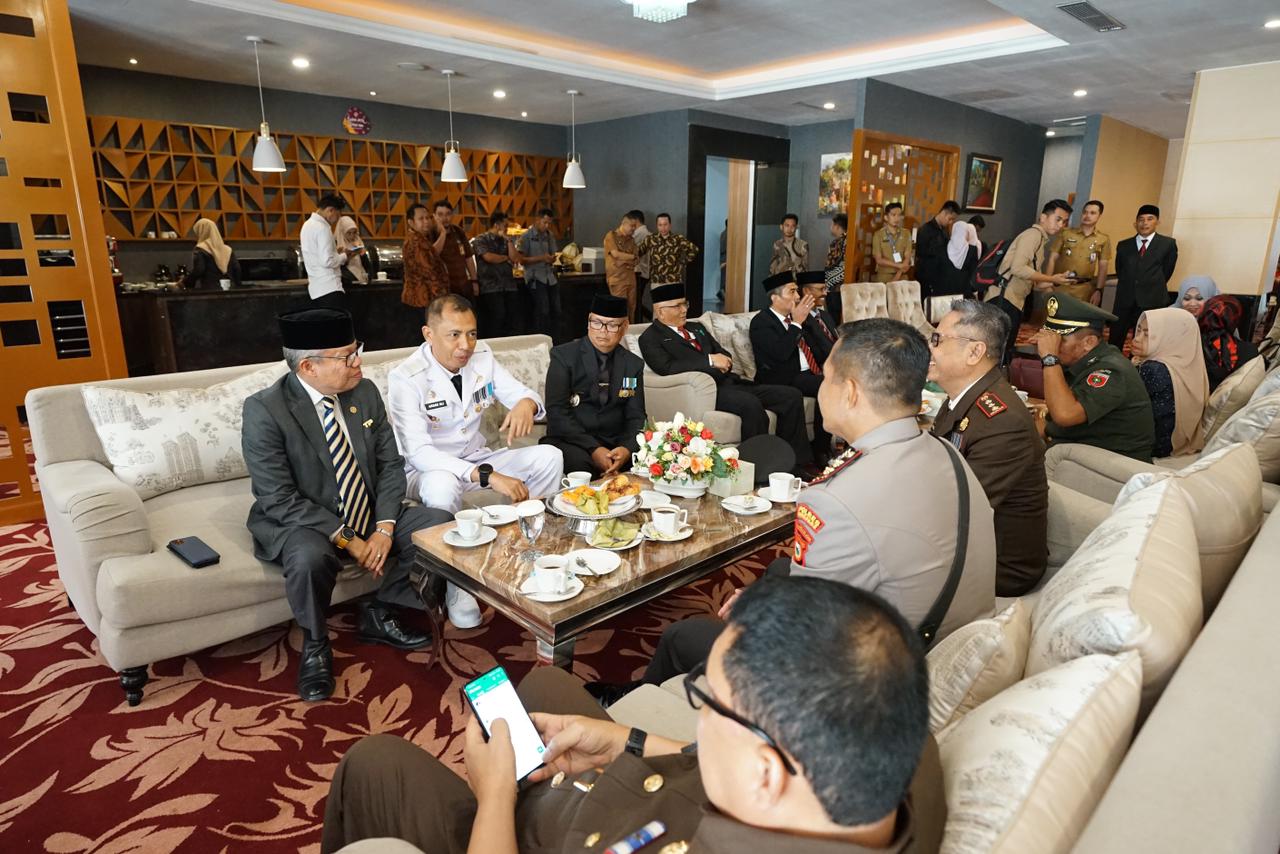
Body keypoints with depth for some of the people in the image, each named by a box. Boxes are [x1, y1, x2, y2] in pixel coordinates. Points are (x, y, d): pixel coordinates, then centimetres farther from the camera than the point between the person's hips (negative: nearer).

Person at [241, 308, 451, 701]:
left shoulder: (364, 392, -2)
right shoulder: (264, 410, -18)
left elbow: (390, 464, 0)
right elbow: (280, 499, -20)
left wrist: (384, 527, -14)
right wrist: (346, 539, -23)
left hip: (370, 515, 5)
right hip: (301, 523, -5)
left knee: (440, 524, -12)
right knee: (310, 558, -37)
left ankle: (378, 614, 6)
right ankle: (315, 646, -5)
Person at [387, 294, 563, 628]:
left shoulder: (481, 355, -5)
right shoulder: (405, 378, -22)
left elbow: (523, 393, 0)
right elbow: (418, 452, -30)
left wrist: (525, 404, -29)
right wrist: (488, 476, -41)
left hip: (478, 458, 6)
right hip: (429, 469, -5)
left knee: (549, 458, -15)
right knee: (442, 485, -40)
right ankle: (457, 586, -18)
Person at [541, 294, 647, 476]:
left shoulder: (633, 364, 8)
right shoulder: (563, 356, -3)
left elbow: (636, 417, 6)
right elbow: (556, 412, -11)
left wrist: (627, 448, -17)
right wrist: (594, 449, -23)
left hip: (616, 443, 3)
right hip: (571, 441, -3)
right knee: (580, 462, -36)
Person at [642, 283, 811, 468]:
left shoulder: (697, 328, 26)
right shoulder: (650, 339, 1)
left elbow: (724, 354, 23)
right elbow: (666, 367, -16)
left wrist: (723, 361, -3)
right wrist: (710, 360, -17)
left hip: (728, 381, 8)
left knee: (792, 395, -5)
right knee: (750, 403, -35)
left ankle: (798, 462, 0)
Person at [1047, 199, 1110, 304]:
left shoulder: (1104, 240, 6)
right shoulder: (1065, 233, 5)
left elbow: (1103, 267, 5)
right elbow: (1052, 259, 2)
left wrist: (1098, 290, -4)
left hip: (1084, 289, 1)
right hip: (1060, 286, 0)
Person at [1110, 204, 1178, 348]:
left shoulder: (1168, 244, 3)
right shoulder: (1123, 245, 10)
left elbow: (1167, 271, 8)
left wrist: (1153, 288, 12)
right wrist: (1128, 288, 11)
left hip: (1152, 302, -2)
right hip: (1124, 301, 2)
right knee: (1115, 342, 4)